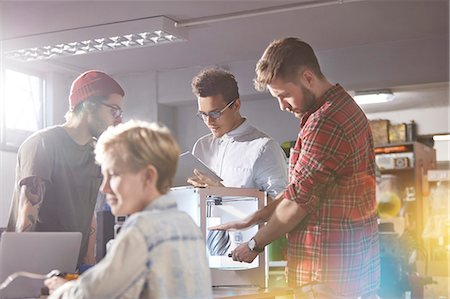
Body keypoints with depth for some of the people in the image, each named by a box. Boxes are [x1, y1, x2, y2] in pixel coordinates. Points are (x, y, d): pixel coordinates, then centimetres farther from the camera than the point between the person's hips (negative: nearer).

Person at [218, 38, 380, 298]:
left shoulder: (325, 123, -20)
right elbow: (301, 190, 16)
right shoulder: (343, 107, 14)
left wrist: (254, 245, -1)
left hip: (327, 277, -10)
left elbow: (297, 203, -16)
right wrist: (251, 220, 11)